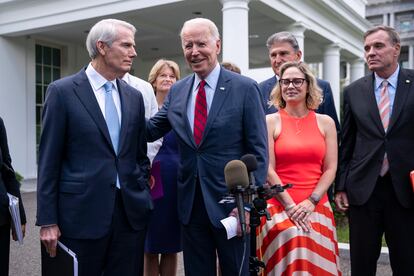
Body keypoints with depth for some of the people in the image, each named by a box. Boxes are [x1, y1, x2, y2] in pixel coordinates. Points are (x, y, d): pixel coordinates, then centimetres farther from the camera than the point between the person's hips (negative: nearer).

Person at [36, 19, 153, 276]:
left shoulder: (134, 96, 10)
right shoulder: (62, 91, -4)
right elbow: (49, 160, -5)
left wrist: (144, 197, 9)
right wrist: (48, 221, -7)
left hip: (132, 212, 5)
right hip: (82, 213, -4)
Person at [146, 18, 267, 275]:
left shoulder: (245, 88, -7)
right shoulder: (177, 91, 7)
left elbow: (259, 151, -8)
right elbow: (150, 130, 11)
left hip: (230, 202, -4)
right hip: (190, 203, 5)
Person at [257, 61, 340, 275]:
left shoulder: (325, 122, 9)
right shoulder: (270, 121, 2)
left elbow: (330, 169, 4)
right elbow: (268, 170, -4)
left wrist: (310, 202, -8)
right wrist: (290, 206, -11)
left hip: (316, 207, 2)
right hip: (279, 206, -2)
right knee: (290, 239, -22)